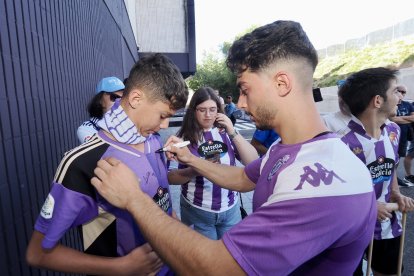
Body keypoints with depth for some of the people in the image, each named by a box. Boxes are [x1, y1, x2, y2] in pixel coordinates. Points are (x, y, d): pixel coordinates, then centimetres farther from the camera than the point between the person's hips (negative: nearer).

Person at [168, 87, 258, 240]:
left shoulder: (226, 132, -2)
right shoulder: (185, 138, -8)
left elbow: (253, 162, -8)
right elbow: (171, 176, -9)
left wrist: (233, 133, -17)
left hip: (231, 208, 3)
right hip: (197, 211, -2)